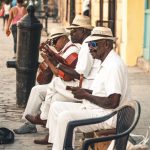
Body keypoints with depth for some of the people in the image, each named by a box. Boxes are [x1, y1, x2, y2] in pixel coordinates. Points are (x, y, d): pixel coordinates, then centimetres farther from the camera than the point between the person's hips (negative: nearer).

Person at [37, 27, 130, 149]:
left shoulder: (114, 65, -19)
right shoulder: (105, 63, 14)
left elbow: (113, 102, -26)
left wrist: (86, 96, -16)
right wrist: (84, 91, 5)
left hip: (108, 116, -11)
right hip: (93, 109, 11)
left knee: (65, 116, -27)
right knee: (56, 106, 10)